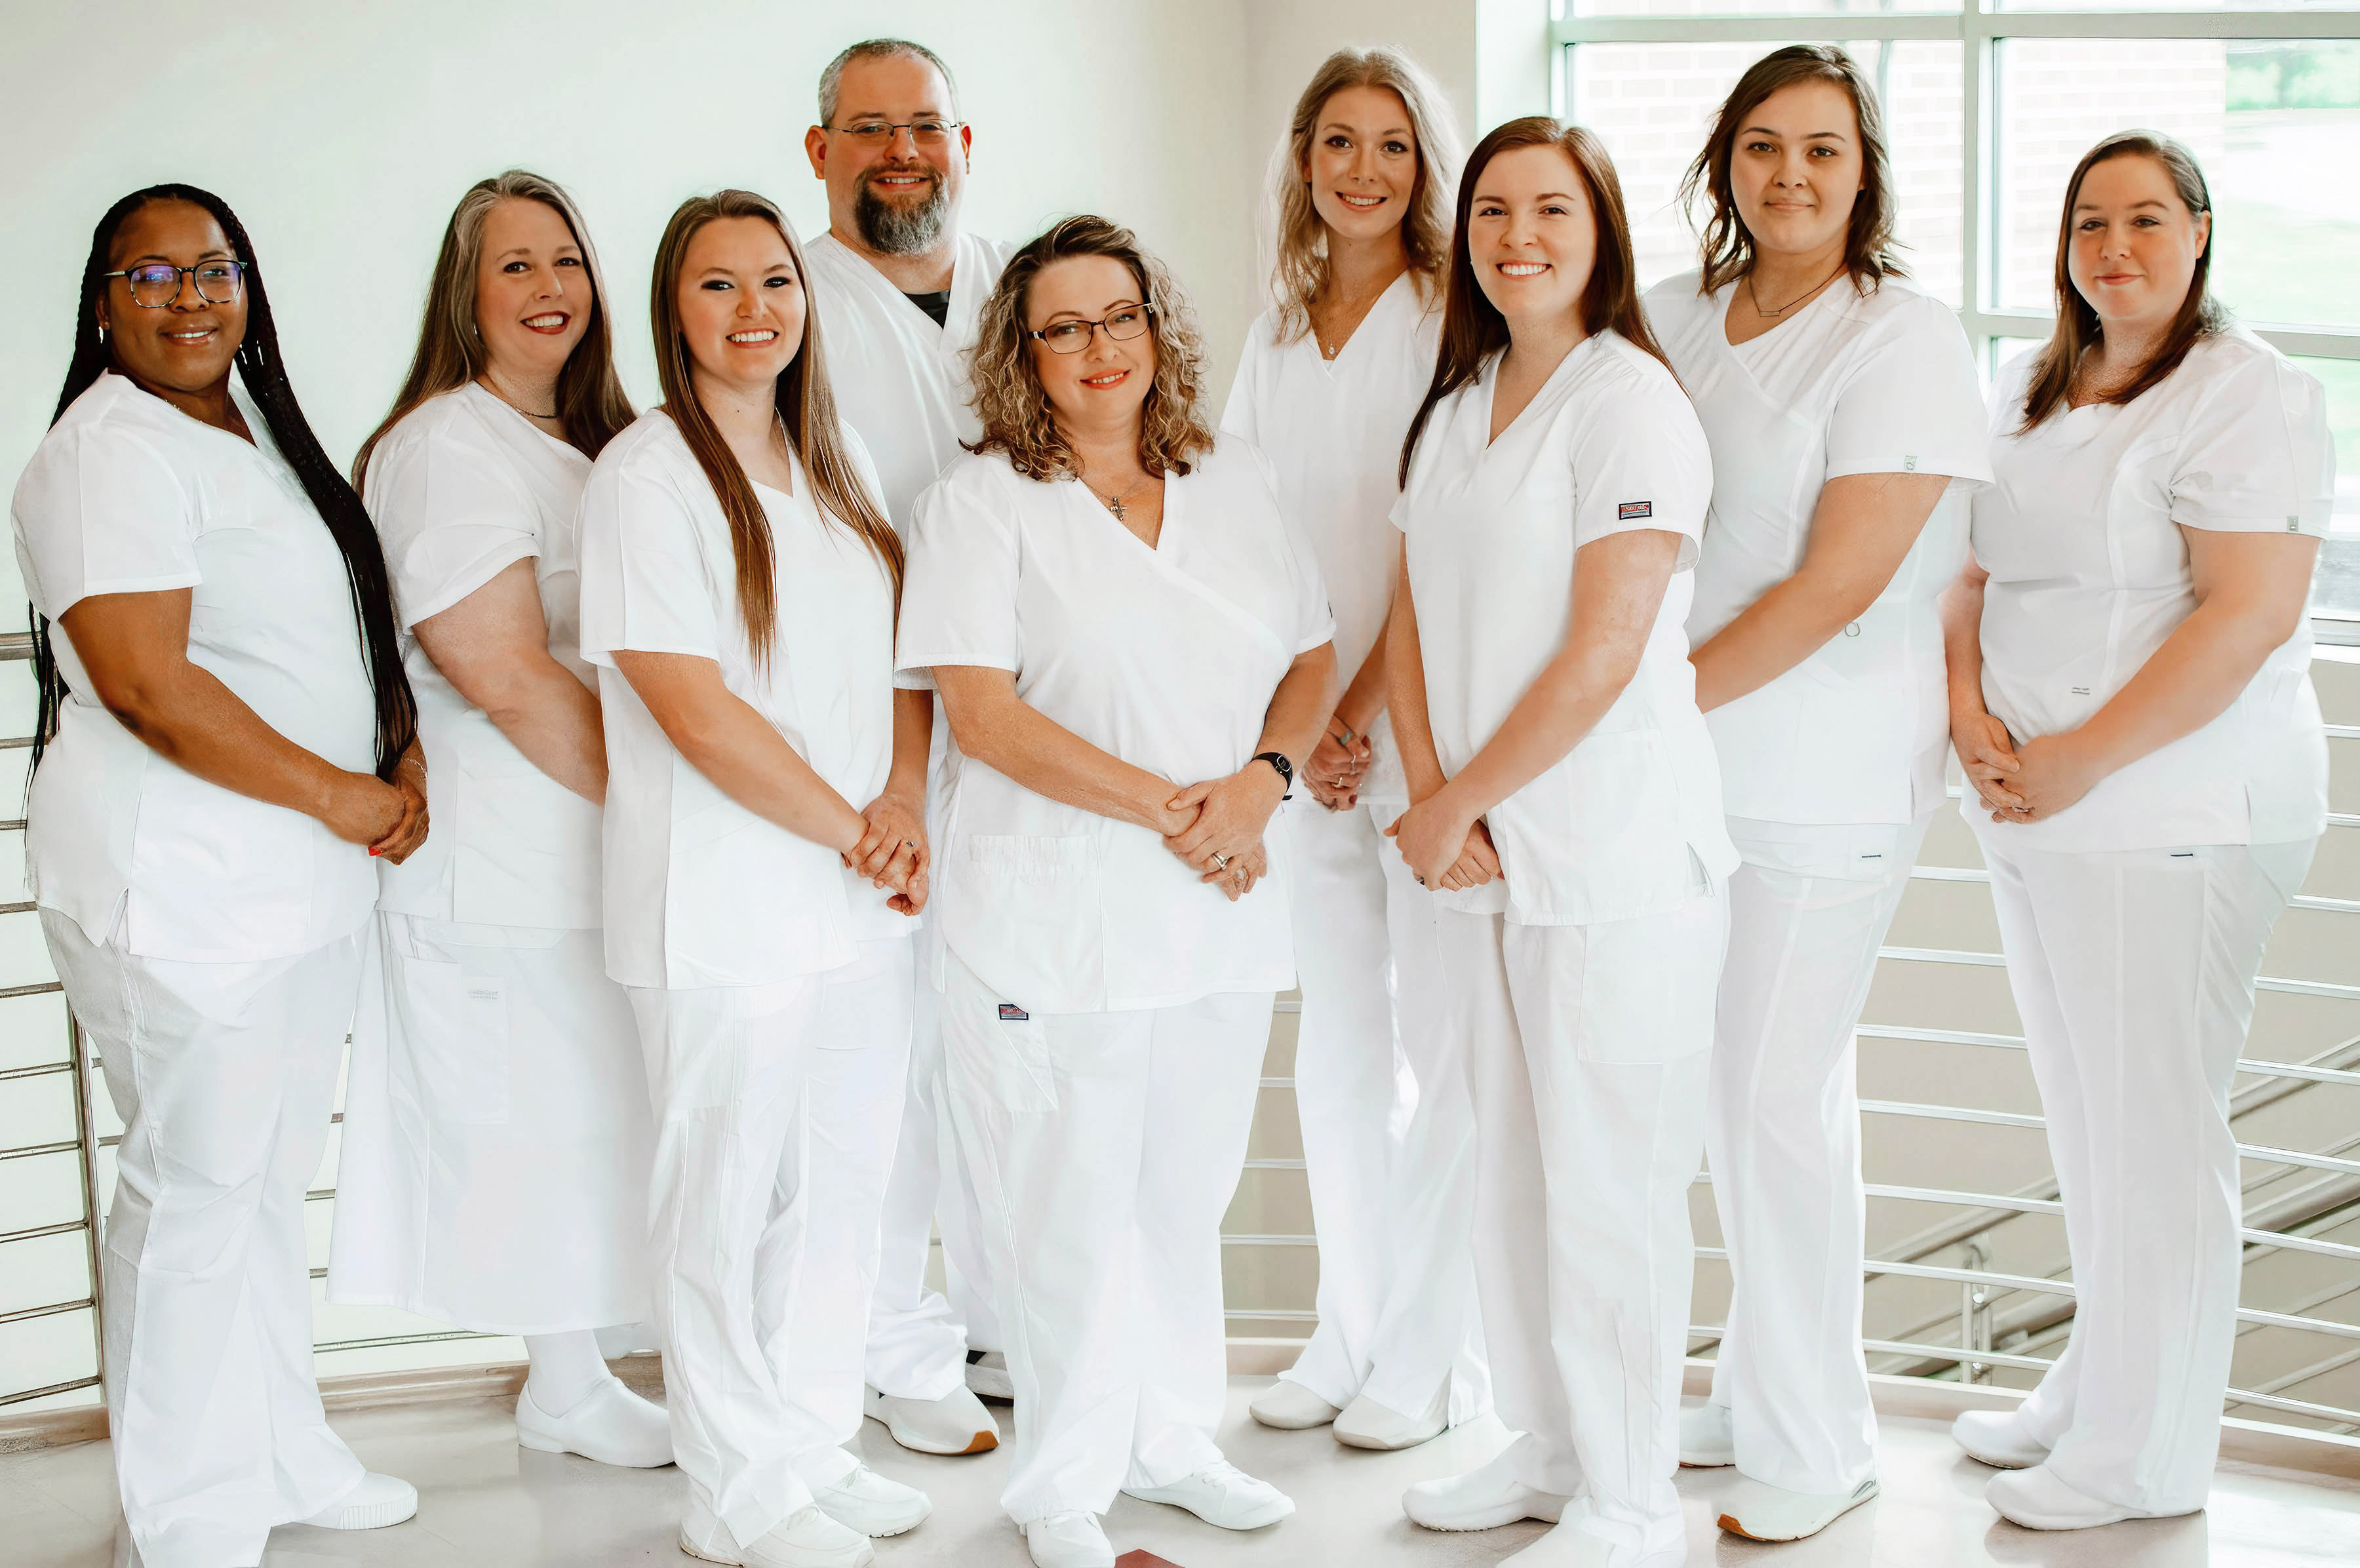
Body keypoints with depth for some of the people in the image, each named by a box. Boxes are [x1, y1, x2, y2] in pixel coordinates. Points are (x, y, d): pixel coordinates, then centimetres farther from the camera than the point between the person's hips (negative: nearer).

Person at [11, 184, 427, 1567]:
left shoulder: (263, 435, 15)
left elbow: (359, 622, 21)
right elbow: (148, 684, -22)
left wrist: (406, 767, 2)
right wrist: (340, 797, -17)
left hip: (314, 880, 9)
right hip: (180, 889, -9)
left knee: (272, 1177, 18)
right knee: (196, 1193, -1)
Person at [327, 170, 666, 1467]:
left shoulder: (592, 441, 17)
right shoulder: (445, 447, -12)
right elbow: (504, 675, -18)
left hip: (593, 837, 8)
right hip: (512, 857, -8)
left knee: (593, 1113, 10)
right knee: (558, 1116, -2)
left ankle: (574, 1371, 19)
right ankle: (567, 1387, 10)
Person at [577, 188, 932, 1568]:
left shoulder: (841, 466, 11)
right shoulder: (645, 477, -11)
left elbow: (900, 658, 13)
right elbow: (697, 712, -17)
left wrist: (903, 807, -5)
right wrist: (851, 833, -11)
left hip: (860, 904, 6)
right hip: (723, 908, -6)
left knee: (848, 1180, 13)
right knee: (730, 1194, 3)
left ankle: (821, 1445, 28)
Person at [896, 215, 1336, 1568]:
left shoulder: (1235, 483, 11)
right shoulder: (983, 502, -5)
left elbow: (1314, 657, 13)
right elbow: (982, 711, -13)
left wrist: (1261, 780, -8)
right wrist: (1165, 806, -16)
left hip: (1222, 908, 5)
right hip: (1058, 910, -5)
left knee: (1189, 1189, 14)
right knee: (1072, 1203, 1)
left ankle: (1171, 1437, 29)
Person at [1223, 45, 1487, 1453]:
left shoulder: (1454, 322, -5)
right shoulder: (1278, 332, 13)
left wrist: (1365, 714, -12)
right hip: (1302, 738, 6)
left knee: (1442, 1050, -1)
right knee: (1335, 1046, 11)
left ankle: (1437, 1361, 8)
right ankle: (1348, 1334, 22)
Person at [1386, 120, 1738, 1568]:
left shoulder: (1628, 402, -10)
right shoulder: (1454, 416, 14)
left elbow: (1605, 652, -16)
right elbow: (1416, 626, 12)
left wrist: (1458, 802, -9)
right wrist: (1433, 797, -4)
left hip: (1616, 851, -7)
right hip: (1486, 853, 7)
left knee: (1611, 1180, -2)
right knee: (1513, 1163, 14)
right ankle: (1551, 1446, 28)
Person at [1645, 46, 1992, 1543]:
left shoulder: (1903, 338, -9)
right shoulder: (1671, 321, 9)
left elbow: (1837, 582, -16)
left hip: (1827, 774, -6)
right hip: (1690, 768, 6)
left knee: (1778, 1097, -4)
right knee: (1736, 1086, 13)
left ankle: (1817, 1446, 10)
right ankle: (1758, 1393, 27)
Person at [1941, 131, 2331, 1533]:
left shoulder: (2247, 394, -10)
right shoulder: (2033, 394, 14)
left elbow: (2248, 615, -18)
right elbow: (1976, 571, 17)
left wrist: (2078, 761, -18)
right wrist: (1972, 711, -3)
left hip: (2174, 816, -8)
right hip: (2037, 816, 8)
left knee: (2154, 1128, -2)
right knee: (2084, 1115, 15)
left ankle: (2145, 1453, 7)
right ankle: (2095, 1390, 28)